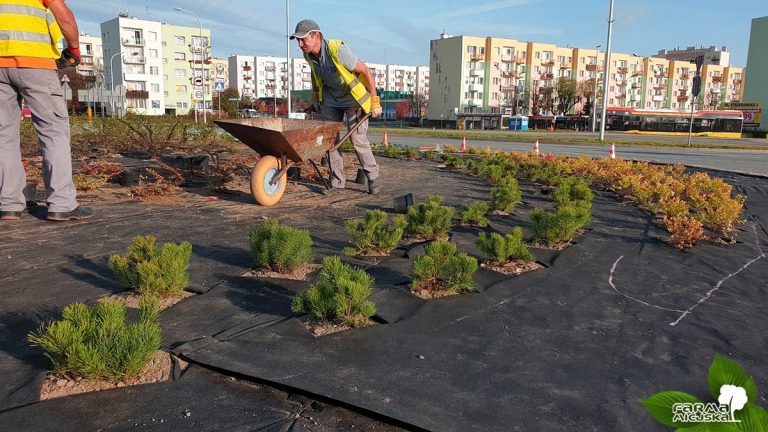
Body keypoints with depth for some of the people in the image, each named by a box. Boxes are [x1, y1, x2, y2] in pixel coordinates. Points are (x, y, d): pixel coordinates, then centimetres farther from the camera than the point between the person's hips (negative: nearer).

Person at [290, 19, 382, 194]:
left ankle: (373, 178, 3)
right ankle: (337, 181, 8)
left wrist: (374, 101, -22)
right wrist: (314, 94, 18)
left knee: (357, 138, -14)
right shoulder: (308, 53, -11)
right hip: (331, 98, 6)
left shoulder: (337, 50, -31)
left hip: (354, 96, -6)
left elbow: (365, 71, -24)